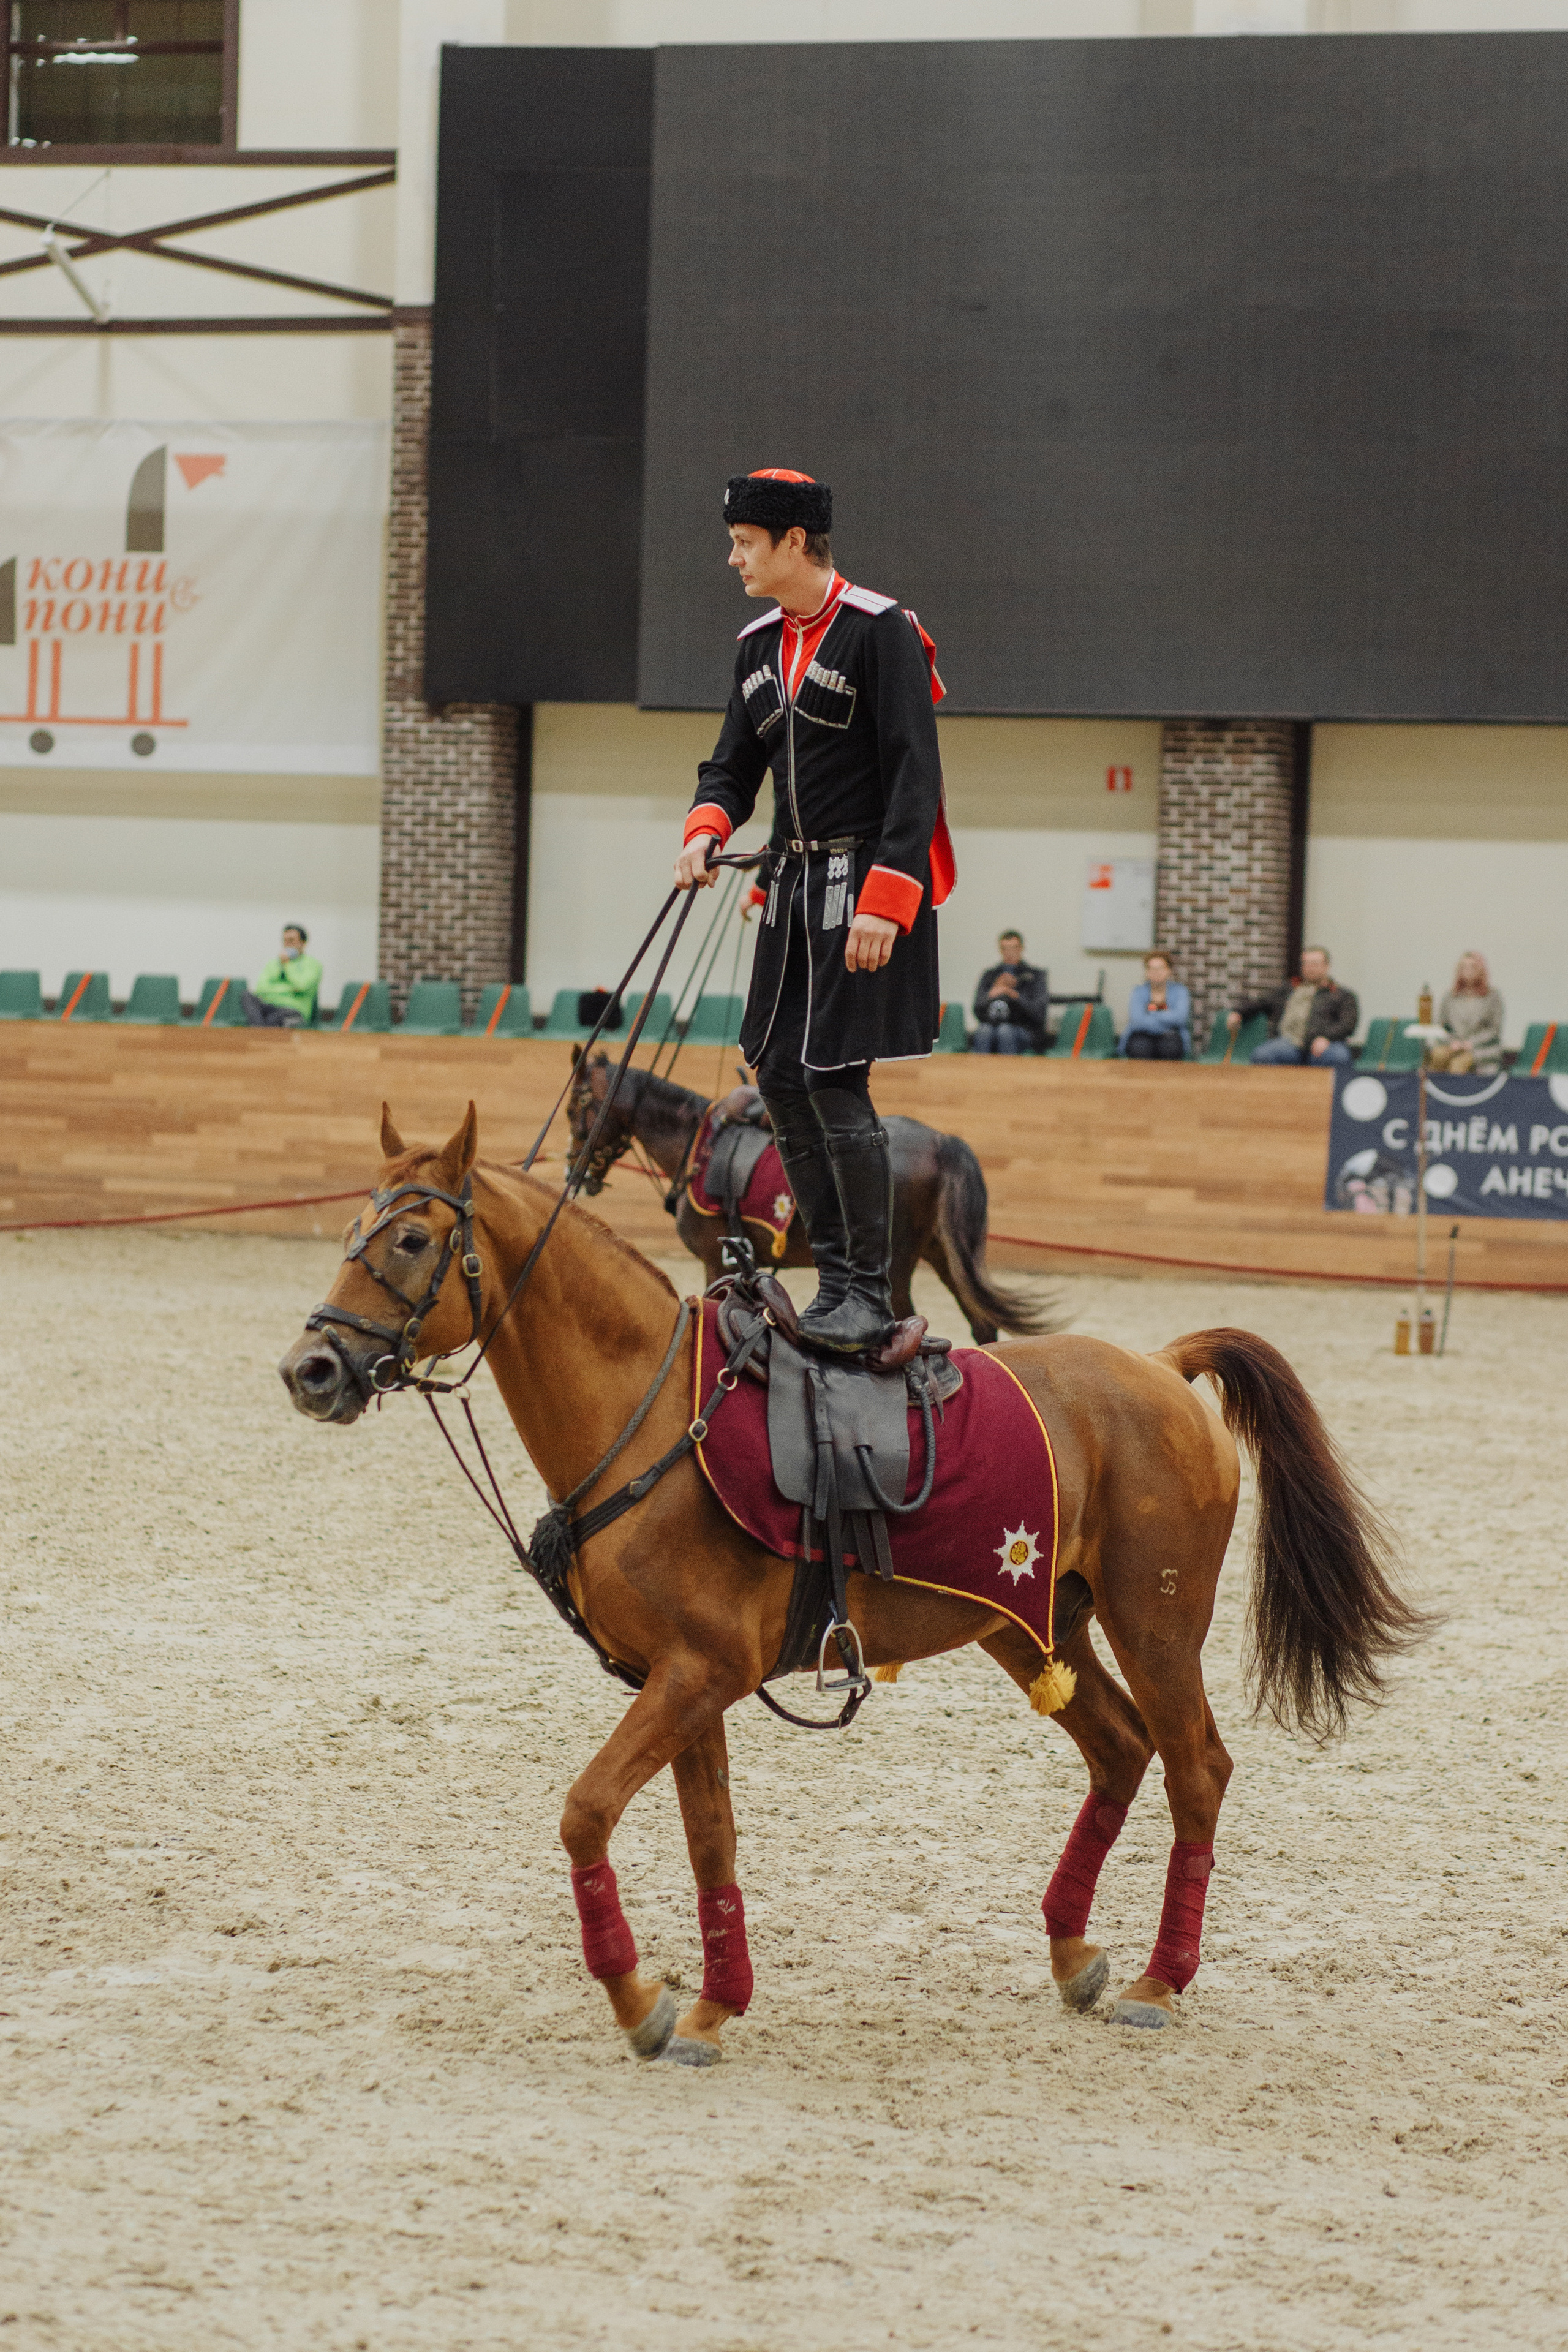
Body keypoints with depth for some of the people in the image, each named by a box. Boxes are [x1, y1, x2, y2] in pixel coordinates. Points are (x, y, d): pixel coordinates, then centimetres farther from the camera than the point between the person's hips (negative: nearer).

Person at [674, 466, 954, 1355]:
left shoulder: (880, 630, -13)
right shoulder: (761, 645, 12)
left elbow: (915, 775, -17)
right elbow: (736, 764, 19)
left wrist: (883, 902, -23)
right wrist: (709, 829, -4)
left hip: (869, 881, -8)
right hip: (794, 882, 8)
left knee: (835, 1083, -12)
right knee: (780, 1078, 6)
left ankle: (872, 1296, -3)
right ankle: (839, 1281, 15)